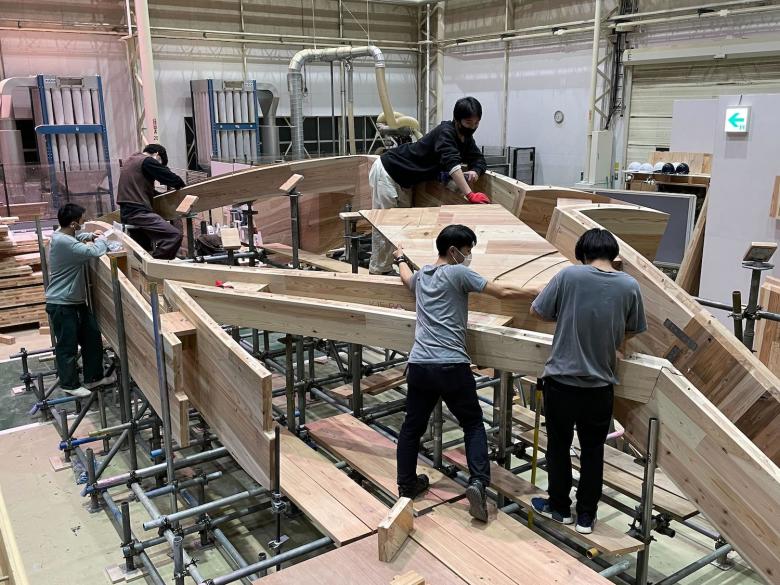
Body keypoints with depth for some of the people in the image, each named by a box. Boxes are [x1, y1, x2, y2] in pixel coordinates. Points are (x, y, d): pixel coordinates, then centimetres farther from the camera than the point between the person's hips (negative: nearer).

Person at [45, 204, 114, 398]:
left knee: (92, 337, 13)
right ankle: (70, 384, 18)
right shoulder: (63, 242, -26)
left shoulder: (62, 236, 8)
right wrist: (100, 240, -5)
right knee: (68, 345, 3)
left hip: (76, 301, 10)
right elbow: (95, 252, -27)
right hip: (61, 304, -10)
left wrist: (90, 236, 14)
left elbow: (75, 238, 34)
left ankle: (93, 378, 25)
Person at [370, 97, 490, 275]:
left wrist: (475, 172, -20)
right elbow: (451, 163, -42)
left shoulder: (466, 138, 1)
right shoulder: (446, 132, -27)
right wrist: (469, 195, -53)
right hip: (386, 172, -10)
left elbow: (479, 160, 6)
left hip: (404, 180, 10)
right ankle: (379, 272, -1)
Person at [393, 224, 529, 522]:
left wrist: (401, 259, 64)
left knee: (412, 426, 18)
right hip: (452, 366, -5)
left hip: (419, 365, 6)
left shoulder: (421, 275, 17)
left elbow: (407, 278, 43)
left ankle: (406, 485, 28)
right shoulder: (458, 273, -3)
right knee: (473, 424, 10)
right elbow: (503, 291, -5)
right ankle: (478, 482, -4)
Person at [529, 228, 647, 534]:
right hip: (600, 385, 2)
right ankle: (586, 515, 26)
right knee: (593, 450, 16)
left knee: (559, 445, 16)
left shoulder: (569, 275, -11)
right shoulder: (630, 286, -4)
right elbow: (629, 333, 7)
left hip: (561, 380, -2)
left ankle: (559, 507, 30)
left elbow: (536, 311, -3)